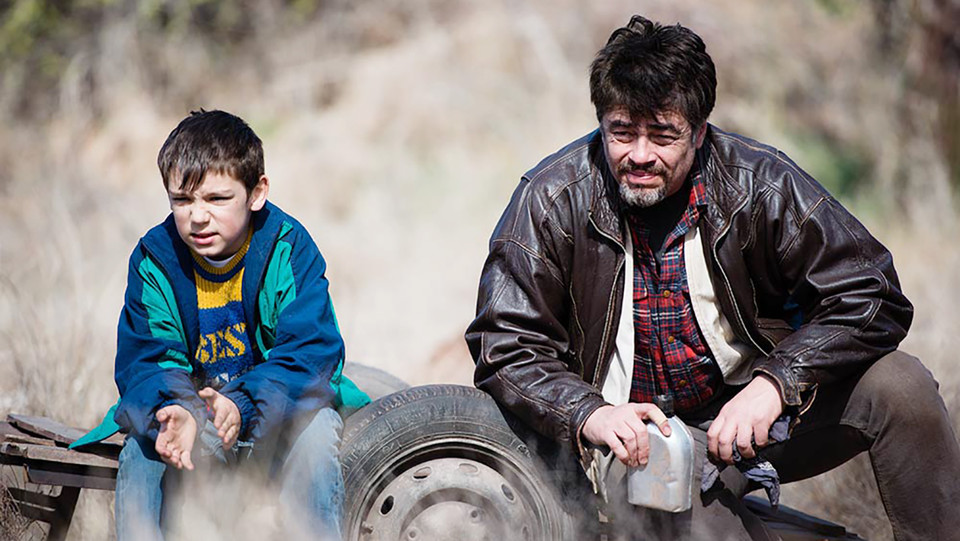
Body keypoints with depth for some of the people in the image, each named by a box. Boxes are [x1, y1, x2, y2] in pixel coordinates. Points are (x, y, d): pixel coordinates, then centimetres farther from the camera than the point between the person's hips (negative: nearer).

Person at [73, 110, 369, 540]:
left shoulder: (289, 250, -14)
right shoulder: (153, 261, -8)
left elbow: (312, 350, -21)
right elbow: (145, 360, -13)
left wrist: (244, 406, -40)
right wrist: (173, 413, -39)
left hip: (279, 404, -1)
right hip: (188, 403, 1)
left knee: (315, 428, -32)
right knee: (143, 444, -28)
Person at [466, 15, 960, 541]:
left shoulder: (761, 182, -10)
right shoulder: (552, 200, -10)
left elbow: (872, 298, -11)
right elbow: (505, 348, -8)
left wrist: (774, 384, -26)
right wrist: (590, 415, -26)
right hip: (634, 429, -2)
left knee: (897, 384, -21)